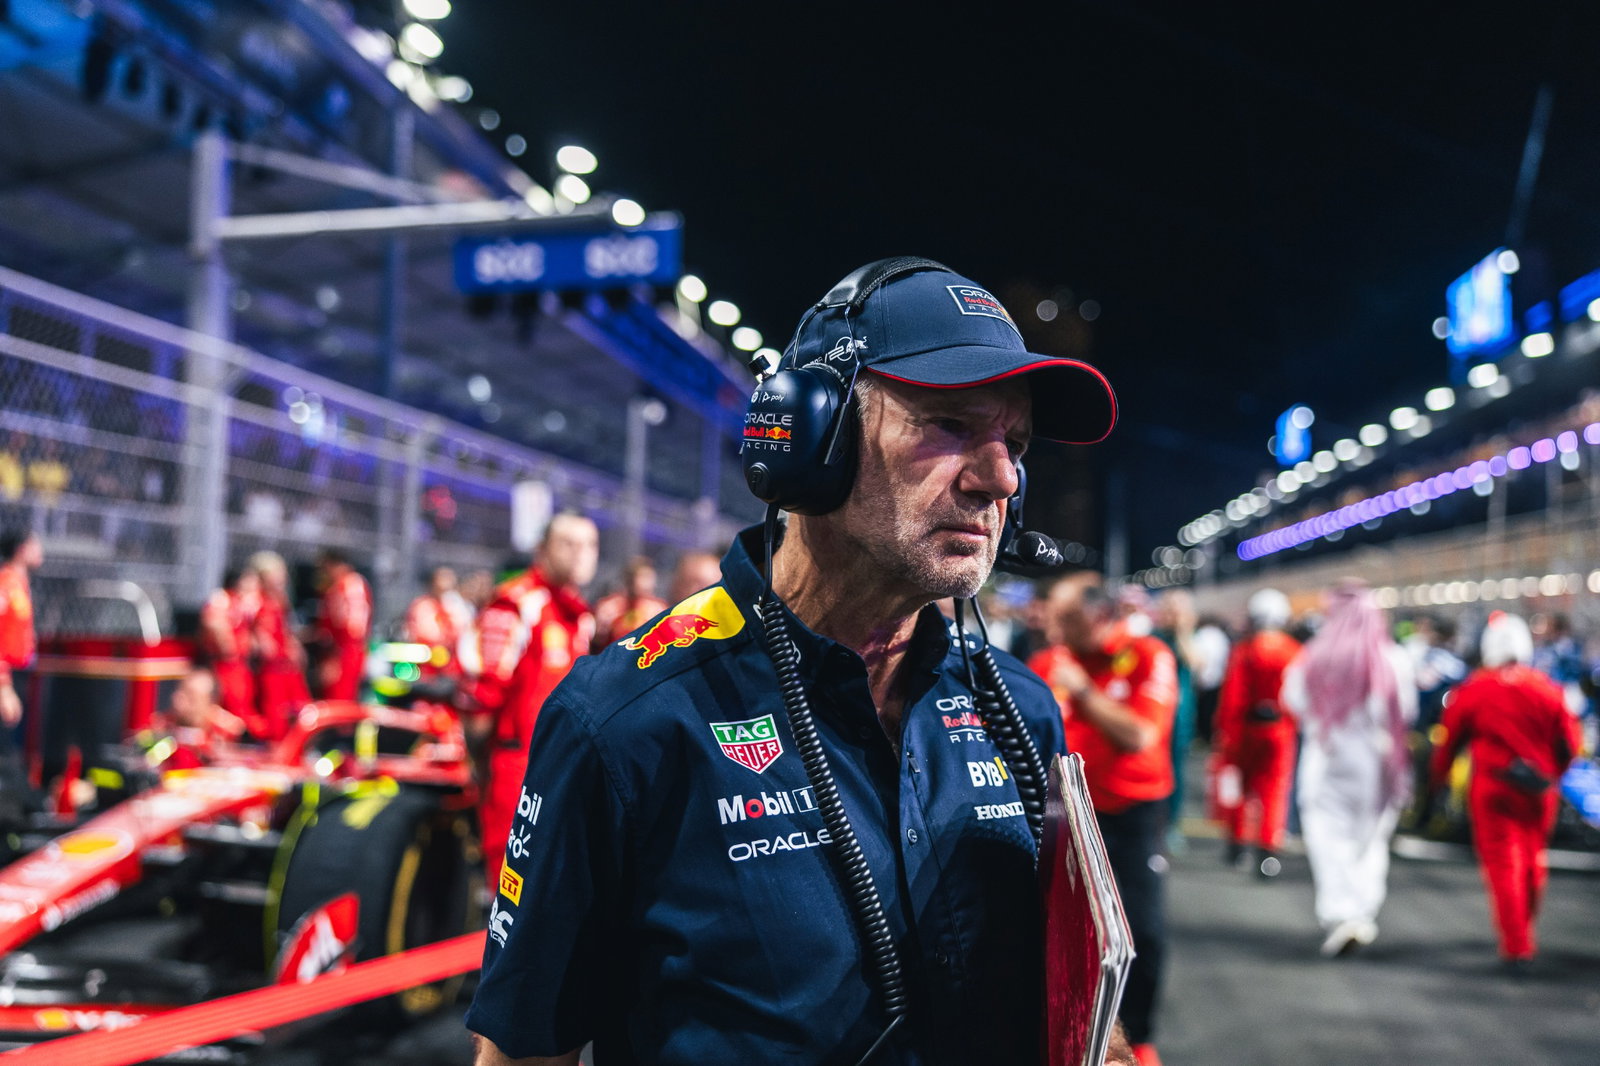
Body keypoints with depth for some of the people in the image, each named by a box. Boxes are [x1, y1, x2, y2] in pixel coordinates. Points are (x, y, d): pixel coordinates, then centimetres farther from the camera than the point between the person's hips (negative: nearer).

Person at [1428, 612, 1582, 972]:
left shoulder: (1472, 690, -7)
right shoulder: (1546, 688, -1)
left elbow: (1449, 739, 1)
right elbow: (1568, 742, 4)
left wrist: (1436, 777, 16)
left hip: (1491, 789, -2)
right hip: (1538, 790, 3)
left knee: (1502, 864, 2)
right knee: (1533, 861, 18)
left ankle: (1516, 947, -2)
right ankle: (1524, 935, 32)